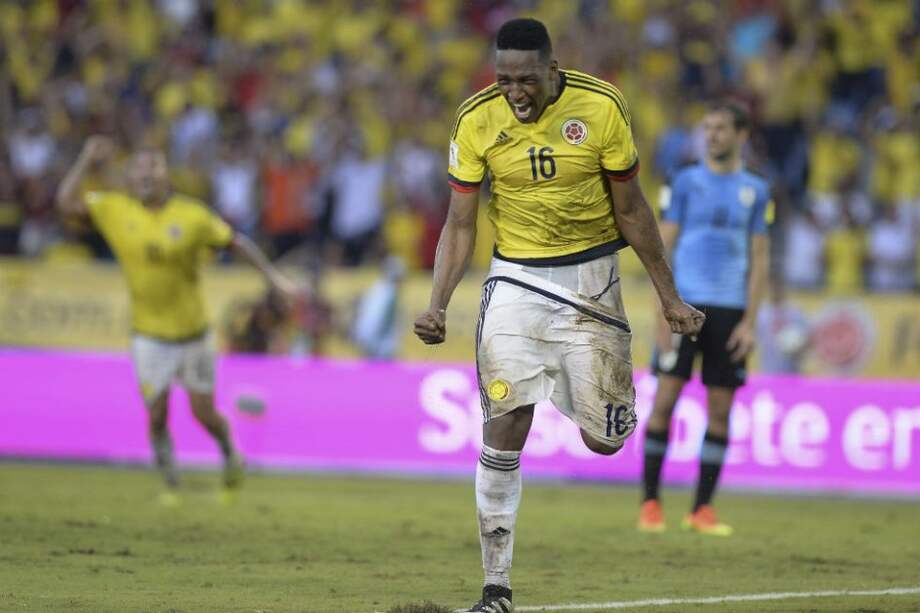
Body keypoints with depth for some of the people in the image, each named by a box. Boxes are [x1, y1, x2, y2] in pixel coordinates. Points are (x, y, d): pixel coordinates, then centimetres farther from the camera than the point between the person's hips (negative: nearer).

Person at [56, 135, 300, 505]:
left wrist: (273, 277, -4)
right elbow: (67, 203, -10)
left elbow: (236, 242, -2)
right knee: (157, 415, -3)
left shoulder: (191, 215, -11)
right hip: (148, 334, 1)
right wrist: (86, 161, -16)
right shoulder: (115, 210, -7)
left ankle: (231, 460, 37)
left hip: (191, 330, -1)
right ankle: (170, 485, 18)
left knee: (204, 413, 7)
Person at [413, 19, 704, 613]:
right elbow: (460, 224, -3)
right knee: (505, 429, -12)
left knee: (605, 440, 3)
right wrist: (438, 305, -16)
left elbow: (632, 211, -1)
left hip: (590, 280, 0)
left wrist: (669, 297, 3)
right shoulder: (477, 121, -10)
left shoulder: (601, 108, -12)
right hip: (517, 281, 0)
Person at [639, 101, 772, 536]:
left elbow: (759, 260, 9)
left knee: (720, 410, 1)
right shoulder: (685, 182, 5)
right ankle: (650, 504, 1)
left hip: (730, 311, 2)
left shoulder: (756, 191, 9)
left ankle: (703, 509, 8)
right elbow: (663, 249, 2)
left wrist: (750, 322, -1)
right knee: (664, 401, -6)